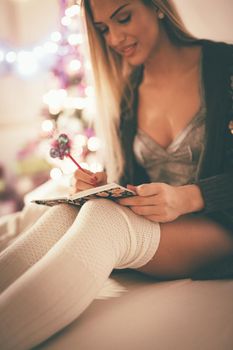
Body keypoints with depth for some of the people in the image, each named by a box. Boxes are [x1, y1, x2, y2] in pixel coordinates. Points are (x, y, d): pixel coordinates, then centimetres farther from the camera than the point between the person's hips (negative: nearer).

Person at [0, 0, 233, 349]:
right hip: (150, 217, 5)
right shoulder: (124, 93, 10)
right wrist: (101, 184, -6)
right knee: (63, 214, -28)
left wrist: (187, 197, -25)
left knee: (103, 217, -35)